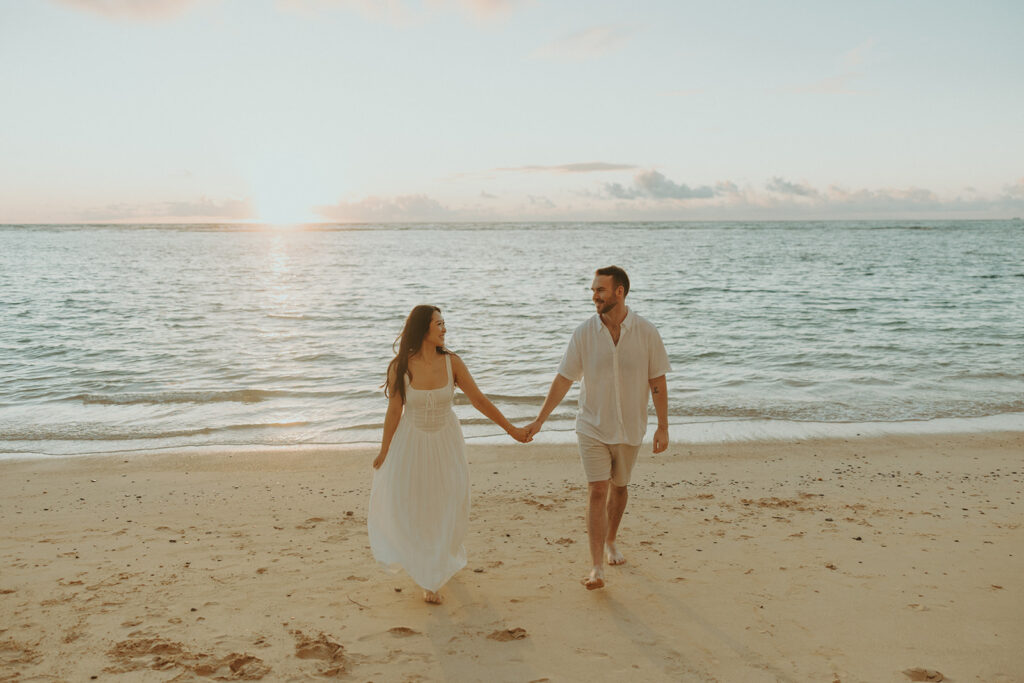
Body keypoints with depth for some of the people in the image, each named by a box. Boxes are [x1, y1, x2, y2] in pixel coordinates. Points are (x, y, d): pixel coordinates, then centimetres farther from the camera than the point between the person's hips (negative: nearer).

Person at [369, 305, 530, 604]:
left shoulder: (451, 362, -12)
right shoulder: (400, 367, -16)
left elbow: (478, 400, -5)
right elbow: (394, 411, -6)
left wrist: (511, 429, -4)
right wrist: (383, 452, 0)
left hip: (445, 443, 2)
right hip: (411, 442, -1)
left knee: (447, 506, 4)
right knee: (406, 507, 4)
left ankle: (433, 577, 26)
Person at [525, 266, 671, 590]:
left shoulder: (646, 333, -9)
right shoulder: (584, 333, -8)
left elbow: (657, 382, -3)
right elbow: (563, 380, -4)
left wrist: (662, 426, -5)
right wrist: (539, 420, -5)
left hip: (629, 429, 1)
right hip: (592, 427, -1)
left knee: (619, 487, 17)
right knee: (597, 491, -8)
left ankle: (611, 541, 41)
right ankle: (597, 568, -6)